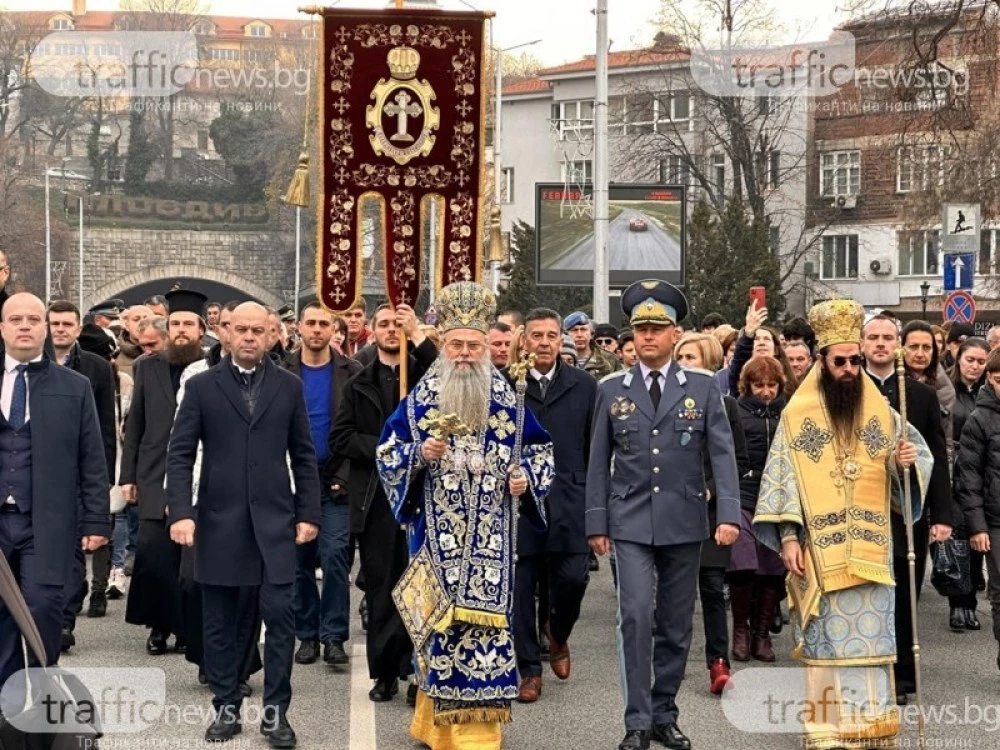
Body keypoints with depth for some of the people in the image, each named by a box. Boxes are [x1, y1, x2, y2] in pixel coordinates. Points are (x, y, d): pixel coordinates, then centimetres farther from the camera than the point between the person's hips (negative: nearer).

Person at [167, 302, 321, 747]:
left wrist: (308, 514, 2)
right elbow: (180, 454, 0)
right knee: (220, 623, 7)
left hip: (274, 519, 0)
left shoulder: (289, 386, 7)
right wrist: (180, 511, -11)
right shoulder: (202, 386, 4)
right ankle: (226, 708, 19)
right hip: (218, 520, 0)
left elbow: (303, 456, 8)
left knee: (280, 615, -4)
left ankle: (275, 711, 6)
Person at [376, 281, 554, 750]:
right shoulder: (420, 400, 2)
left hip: (490, 538, 1)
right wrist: (420, 455, -14)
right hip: (438, 535, -1)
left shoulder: (509, 401, 5)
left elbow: (540, 450, 14)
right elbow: (386, 452, 5)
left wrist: (527, 476, -5)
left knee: (485, 618, -1)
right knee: (442, 622, -1)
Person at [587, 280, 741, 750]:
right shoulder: (612, 390, 6)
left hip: (684, 523, 1)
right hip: (631, 522, -1)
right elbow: (599, 461, 7)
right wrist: (596, 522, 2)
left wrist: (728, 514, -13)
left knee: (676, 624, 8)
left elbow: (722, 455, -1)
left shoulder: (703, 388, 4)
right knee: (635, 616, -12)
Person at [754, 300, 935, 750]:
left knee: (870, 635, 4)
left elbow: (916, 449, 14)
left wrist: (908, 460, -11)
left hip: (870, 549, 2)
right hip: (820, 549, -2)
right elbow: (782, 478, -5)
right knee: (827, 636, 1)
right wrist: (788, 537, -11)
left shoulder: (880, 411, 6)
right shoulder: (798, 414, -2)